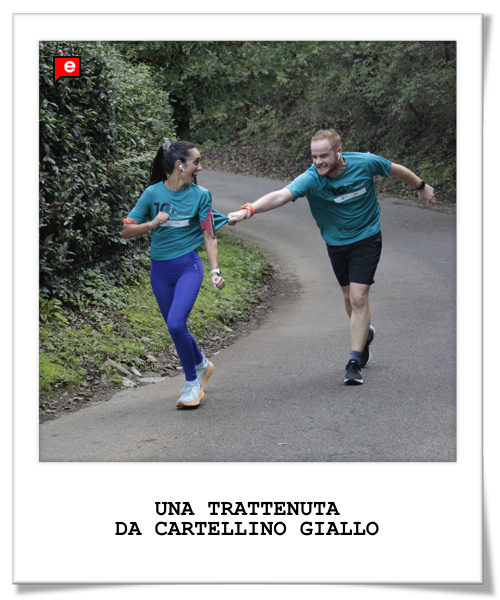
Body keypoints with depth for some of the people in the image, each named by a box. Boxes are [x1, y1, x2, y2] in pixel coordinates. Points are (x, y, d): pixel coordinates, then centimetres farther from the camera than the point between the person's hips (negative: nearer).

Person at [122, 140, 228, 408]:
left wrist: (215, 271, -12)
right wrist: (151, 224, -16)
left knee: (176, 324, -19)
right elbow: (126, 231, 0)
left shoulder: (200, 195, -2)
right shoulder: (153, 193, -2)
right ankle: (201, 365, 39)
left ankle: (192, 381, 0)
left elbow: (209, 236, -1)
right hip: (159, 270, 3)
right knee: (175, 328, 11)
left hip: (188, 267, -3)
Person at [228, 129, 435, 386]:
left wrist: (421, 187, 17)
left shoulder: (365, 162, -19)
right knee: (349, 296, 15)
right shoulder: (311, 179, -24)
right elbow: (280, 195, -39)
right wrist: (248, 209, -56)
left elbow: (396, 170, 1)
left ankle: (354, 362, -6)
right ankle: (364, 333, 46)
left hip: (367, 237, -2)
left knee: (358, 298, -12)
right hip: (336, 243, 2)